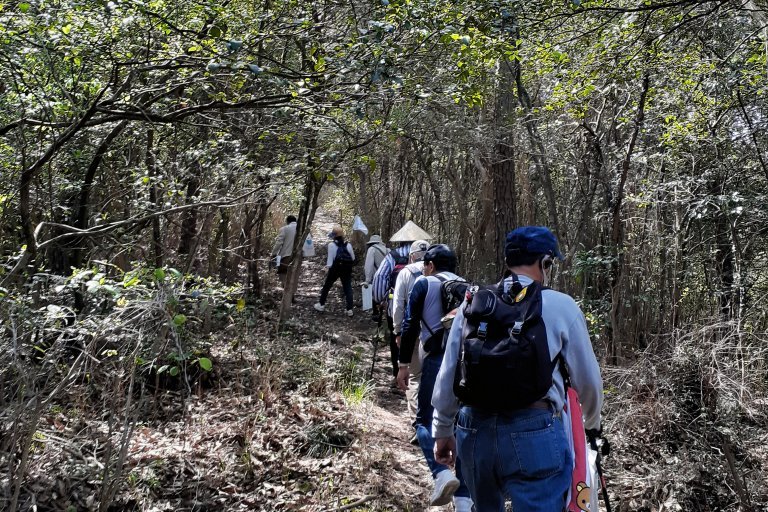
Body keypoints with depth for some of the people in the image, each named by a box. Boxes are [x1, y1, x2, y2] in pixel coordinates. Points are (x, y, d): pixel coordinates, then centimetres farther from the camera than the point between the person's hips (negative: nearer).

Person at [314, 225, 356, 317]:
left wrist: (328, 268, -5)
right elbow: (353, 258, 5)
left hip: (335, 268, -2)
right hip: (347, 269, 2)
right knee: (348, 288, 6)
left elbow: (330, 259, -11)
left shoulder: (331, 245, -11)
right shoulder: (348, 245, -1)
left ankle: (321, 305, 27)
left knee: (326, 286, 16)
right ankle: (349, 309, 1)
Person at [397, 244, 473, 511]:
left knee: (425, 419, 7)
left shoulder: (424, 284, 7)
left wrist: (404, 364, 1)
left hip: (438, 360, -4)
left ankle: (442, 474, -16)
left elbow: (410, 324, -1)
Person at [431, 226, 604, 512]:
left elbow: (447, 375, 9)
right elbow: (587, 380, 7)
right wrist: (592, 421, 27)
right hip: (534, 433, -4)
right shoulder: (561, 306, -2)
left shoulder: (473, 303, 6)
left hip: (474, 430, 5)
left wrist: (442, 430, 22)